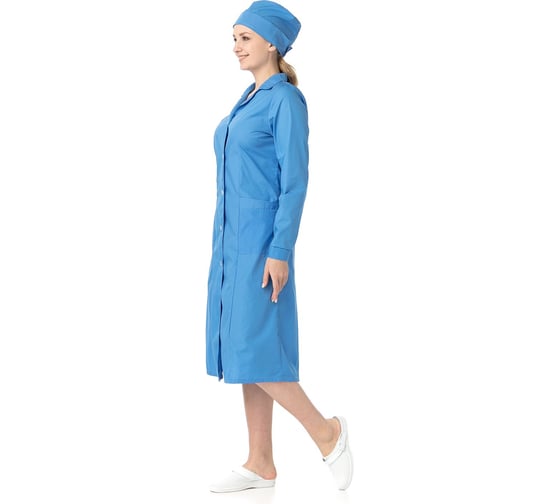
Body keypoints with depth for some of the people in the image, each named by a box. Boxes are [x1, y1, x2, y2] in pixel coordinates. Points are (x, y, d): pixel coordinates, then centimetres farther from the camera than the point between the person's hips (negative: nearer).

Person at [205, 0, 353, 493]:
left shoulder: (287, 100, -11)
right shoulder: (249, 101, 16)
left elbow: (295, 182, -17)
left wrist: (279, 252, -21)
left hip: (262, 241, -9)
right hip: (234, 239, 9)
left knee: (252, 351, -11)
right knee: (241, 351, 7)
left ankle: (325, 431, 6)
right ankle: (261, 465, 12)